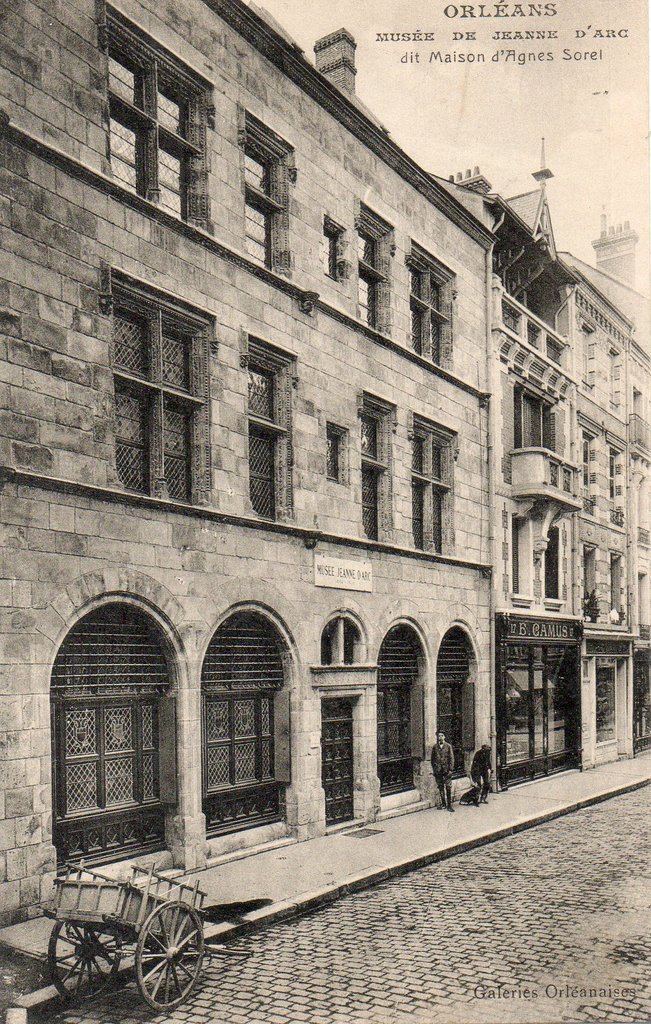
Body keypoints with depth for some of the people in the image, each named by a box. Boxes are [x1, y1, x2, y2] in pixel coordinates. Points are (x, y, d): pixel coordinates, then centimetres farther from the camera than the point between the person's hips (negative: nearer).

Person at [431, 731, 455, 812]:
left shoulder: (448, 746, 0)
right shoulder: (434, 747, 6)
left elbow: (451, 758, -1)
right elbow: (433, 759, 10)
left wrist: (450, 769, -7)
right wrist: (434, 769, 4)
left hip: (446, 769, -2)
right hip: (438, 770, 2)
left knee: (448, 787, -4)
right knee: (441, 787, 8)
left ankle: (449, 805, 1)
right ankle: (443, 803, 18)